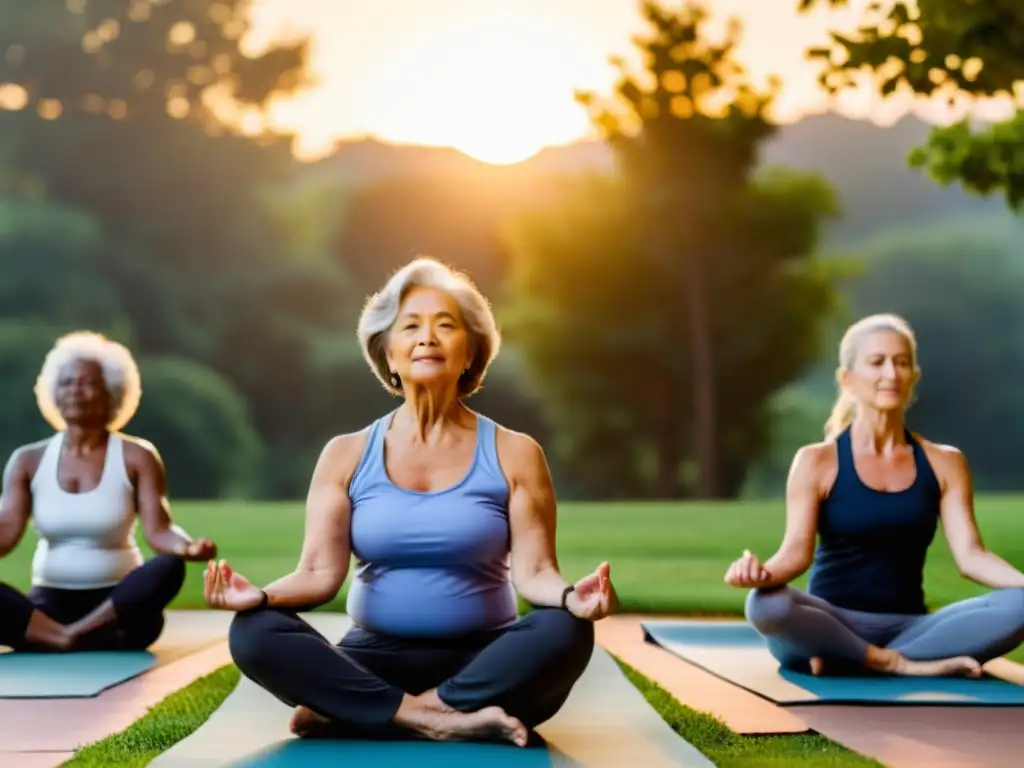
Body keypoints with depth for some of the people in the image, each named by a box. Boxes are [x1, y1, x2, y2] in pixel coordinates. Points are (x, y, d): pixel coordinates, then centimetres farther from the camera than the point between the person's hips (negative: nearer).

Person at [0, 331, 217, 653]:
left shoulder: (137, 456, -2)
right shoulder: (28, 460, 5)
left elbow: (158, 530, -12)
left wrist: (187, 547, -36)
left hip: (119, 605, -1)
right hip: (50, 604, 1)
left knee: (169, 566, -34)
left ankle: (71, 635, -34)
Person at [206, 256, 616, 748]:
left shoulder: (514, 455, 2)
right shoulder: (346, 455, 5)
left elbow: (533, 571, -6)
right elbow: (320, 572, -2)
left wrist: (570, 597, -30)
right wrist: (261, 596, -24)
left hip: (481, 664, -1)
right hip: (375, 660, 1)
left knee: (565, 633, -33)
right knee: (253, 632, -25)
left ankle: (349, 714, -27)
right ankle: (450, 722, -29)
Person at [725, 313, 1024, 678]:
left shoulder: (944, 463, 9)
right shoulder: (817, 462, 1)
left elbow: (970, 555, -1)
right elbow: (797, 550, -10)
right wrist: (763, 573, -34)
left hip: (908, 628, 3)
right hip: (830, 627, -3)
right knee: (766, 605, -36)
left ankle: (848, 662, -25)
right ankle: (903, 664, -24)